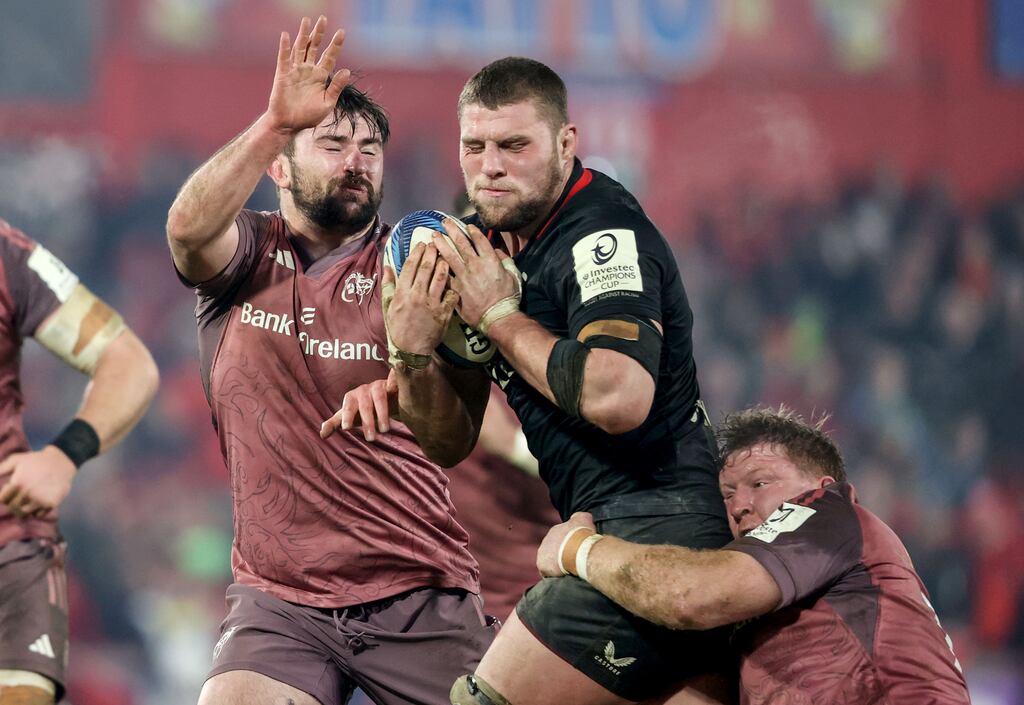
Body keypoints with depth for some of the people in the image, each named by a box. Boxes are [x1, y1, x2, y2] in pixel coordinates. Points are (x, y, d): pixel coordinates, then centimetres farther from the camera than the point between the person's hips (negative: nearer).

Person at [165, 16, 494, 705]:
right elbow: (190, 228, -21)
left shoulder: (411, 271, 1)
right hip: (279, 599, 0)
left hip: (418, 593, 0)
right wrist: (277, 121, -32)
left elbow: (453, 447, -11)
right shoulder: (247, 254, 5)